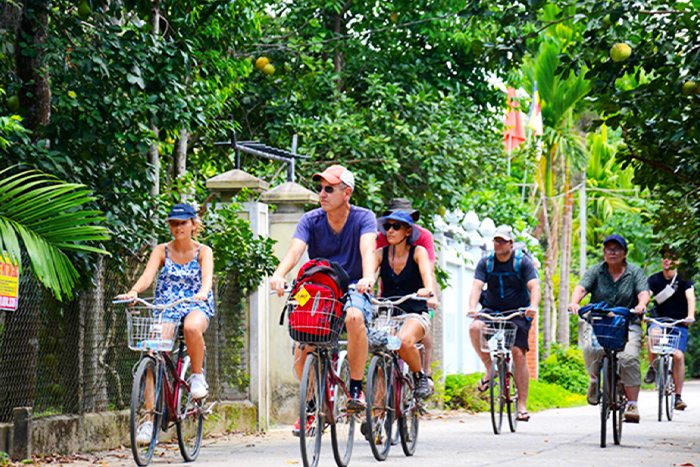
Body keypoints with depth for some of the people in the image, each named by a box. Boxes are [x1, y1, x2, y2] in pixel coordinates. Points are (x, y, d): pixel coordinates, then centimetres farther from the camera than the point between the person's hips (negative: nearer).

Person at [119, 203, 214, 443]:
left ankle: (198, 376, -15)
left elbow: (207, 276, -19)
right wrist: (133, 291, -33)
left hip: (196, 307, -2)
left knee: (192, 327, -40)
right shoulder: (162, 251, 5)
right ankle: (149, 418, -12)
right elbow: (148, 275, -12)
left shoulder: (203, 252, 0)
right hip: (165, 309, 2)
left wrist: (202, 292, -42)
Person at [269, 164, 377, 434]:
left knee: (354, 317, -37)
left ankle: (356, 389, -23)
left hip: (352, 290, -2)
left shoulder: (363, 218, -7)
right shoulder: (311, 220, -2)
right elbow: (295, 250, -19)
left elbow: (368, 249, -25)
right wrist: (279, 275, -40)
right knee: (301, 350, -18)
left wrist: (368, 277, -47)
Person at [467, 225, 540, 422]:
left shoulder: (523, 262, -7)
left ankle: (522, 405, -7)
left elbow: (534, 286, -18)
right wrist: (472, 308, -33)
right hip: (492, 310, 2)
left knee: (519, 354, -13)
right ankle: (489, 368, -10)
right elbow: (477, 286, -13)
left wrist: (533, 307, -39)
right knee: (475, 328, -30)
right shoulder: (485, 263, -1)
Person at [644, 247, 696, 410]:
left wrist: (690, 315, -36)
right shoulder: (654, 279, -1)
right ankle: (652, 368, -13)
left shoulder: (683, 279, -4)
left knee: (678, 356, -15)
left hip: (679, 324, 0)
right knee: (655, 334, -35)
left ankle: (678, 396, -6)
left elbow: (690, 297, -17)